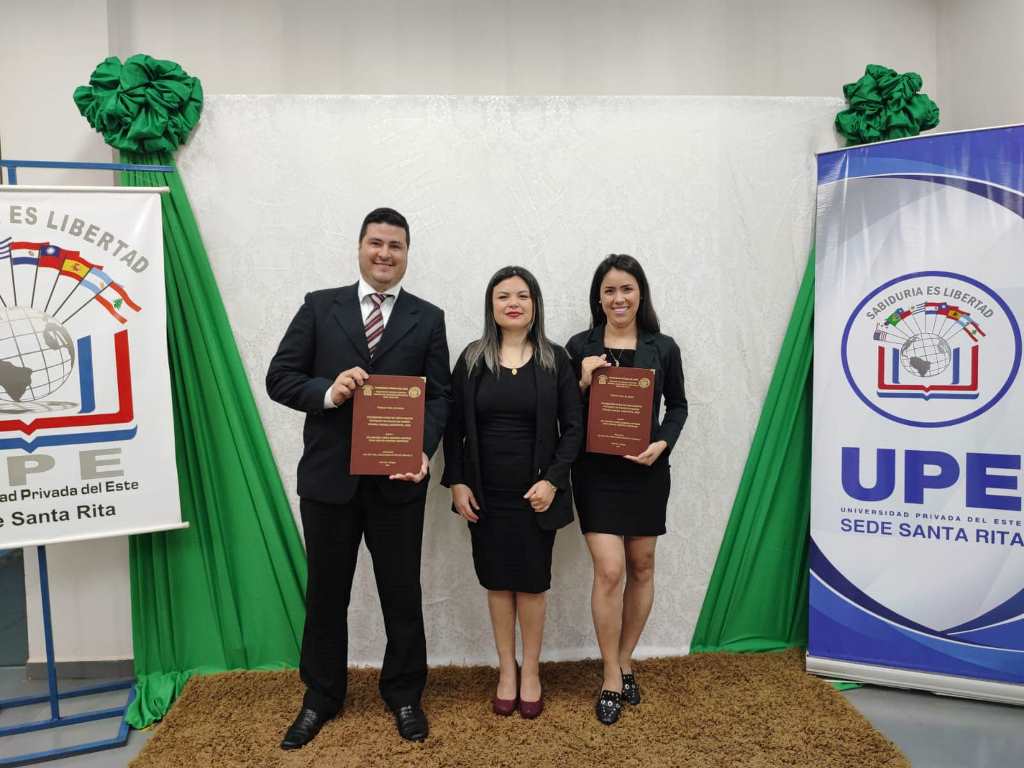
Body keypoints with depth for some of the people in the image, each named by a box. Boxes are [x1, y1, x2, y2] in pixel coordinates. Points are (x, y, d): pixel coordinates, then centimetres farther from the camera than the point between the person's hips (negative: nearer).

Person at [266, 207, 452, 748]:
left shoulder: (428, 318, 4)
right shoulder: (319, 306, 4)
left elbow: (439, 396, -2)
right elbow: (279, 378, 1)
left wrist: (422, 450, -19)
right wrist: (327, 392, -19)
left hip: (398, 478, 0)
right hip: (328, 475, 1)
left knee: (402, 592, 12)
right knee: (326, 592, 15)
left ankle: (404, 694, 33)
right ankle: (321, 697, 36)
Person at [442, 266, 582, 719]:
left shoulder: (555, 360, -1)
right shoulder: (472, 359, 2)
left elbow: (573, 427, -2)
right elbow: (454, 427, 3)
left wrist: (552, 481, -11)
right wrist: (456, 483, -4)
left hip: (535, 492, -1)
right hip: (486, 493, 1)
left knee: (531, 582, 7)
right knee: (497, 581, 9)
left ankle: (530, 672, 25)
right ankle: (506, 670, 26)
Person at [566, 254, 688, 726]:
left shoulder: (663, 348, -1)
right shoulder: (579, 347, -4)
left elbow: (677, 405, 10)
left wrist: (663, 443, -7)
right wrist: (583, 383, -18)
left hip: (646, 472, 3)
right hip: (596, 472, -2)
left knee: (641, 567, 12)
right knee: (609, 571, -7)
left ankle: (625, 663, 32)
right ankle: (611, 680, 12)